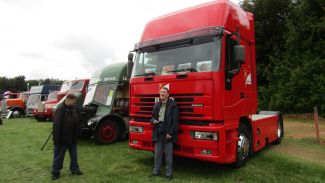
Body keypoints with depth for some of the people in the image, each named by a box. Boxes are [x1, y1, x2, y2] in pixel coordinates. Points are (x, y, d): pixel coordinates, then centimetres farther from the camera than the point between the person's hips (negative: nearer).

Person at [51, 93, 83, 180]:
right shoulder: (60, 109, -19)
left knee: (74, 155, 18)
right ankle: (55, 172, 23)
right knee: (59, 156, 8)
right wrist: (57, 139, -21)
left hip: (72, 138, 7)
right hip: (63, 138, -7)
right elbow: (56, 125, -22)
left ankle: (75, 169, 32)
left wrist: (76, 135, 15)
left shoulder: (73, 108, 5)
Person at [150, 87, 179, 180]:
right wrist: (153, 121, -3)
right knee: (157, 153, 13)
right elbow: (153, 116, 22)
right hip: (158, 132, 5)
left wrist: (170, 133, -16)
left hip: (167, 132, -5)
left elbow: (175, 120, -10)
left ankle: (169, 174, 16)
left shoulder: (173, 104, -6)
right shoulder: (157, 105, 12)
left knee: (168, 154, 4)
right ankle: (156, 171, 26)